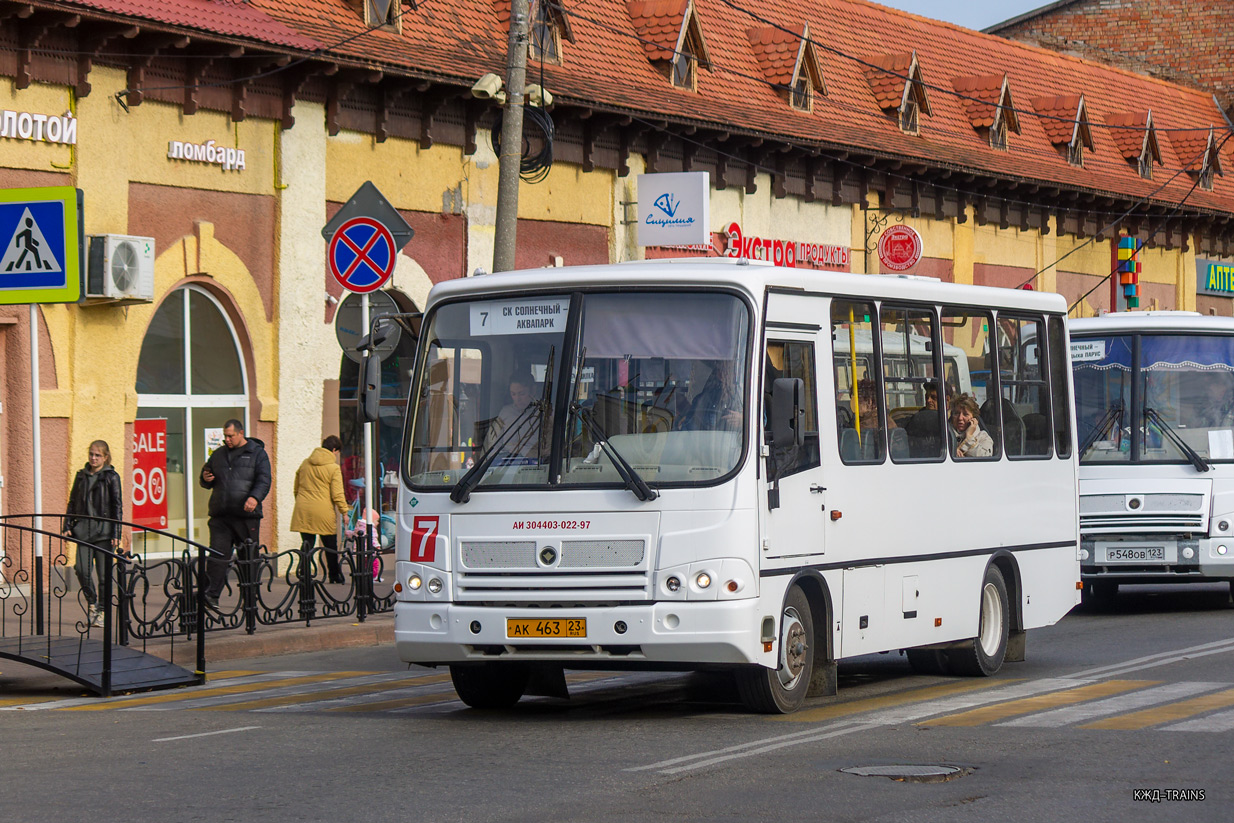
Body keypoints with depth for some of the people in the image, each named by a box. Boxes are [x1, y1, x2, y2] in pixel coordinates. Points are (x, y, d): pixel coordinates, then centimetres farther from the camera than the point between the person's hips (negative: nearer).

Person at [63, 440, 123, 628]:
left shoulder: (111, 477, 1)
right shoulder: (81, 476, 13)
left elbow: (117, 507, -1)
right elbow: (72, 503, 18)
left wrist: (116, 534, -7)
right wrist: (67, 526, 8)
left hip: (104, 530, -3)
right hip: (84, 530, 3)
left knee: (104, 573, -3)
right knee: (82, 570, -8)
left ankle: (101, 612, 7)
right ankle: (91, 603, 15)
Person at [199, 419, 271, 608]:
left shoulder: (257, 454, 6)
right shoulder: (218, 455, 18)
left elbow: (264, 480, -6)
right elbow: (207, 482, 26)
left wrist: (254, 497, -24)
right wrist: (205, 479, 1)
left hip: (246, 516, -3)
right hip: (220, 515, 3)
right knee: (218, 554, -8)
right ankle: (211, 594, -12)